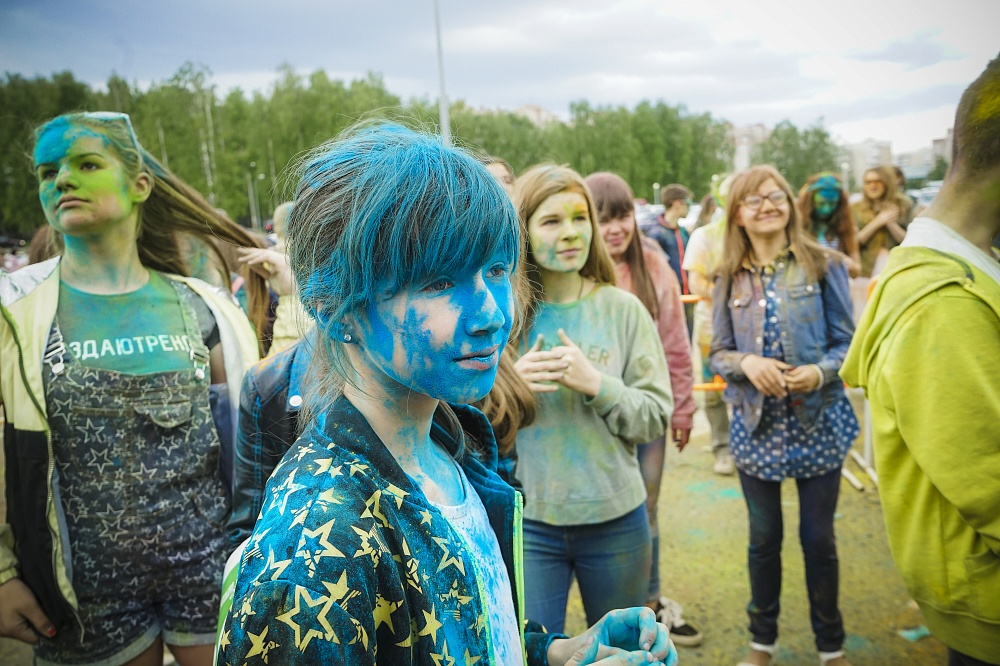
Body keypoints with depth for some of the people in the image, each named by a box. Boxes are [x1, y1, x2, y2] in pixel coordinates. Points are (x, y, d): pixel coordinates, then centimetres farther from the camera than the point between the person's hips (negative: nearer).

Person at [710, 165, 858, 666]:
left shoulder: (823, 266, -4)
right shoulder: (730, 279, 2)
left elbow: (848, 342, -3)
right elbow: (718, 353, 3)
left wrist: (820, 372, -22)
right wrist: (747, 363, -17)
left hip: (818, 423, -1)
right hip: (757, 426, 2)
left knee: (818, 539, 11)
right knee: (764, 538, 15)